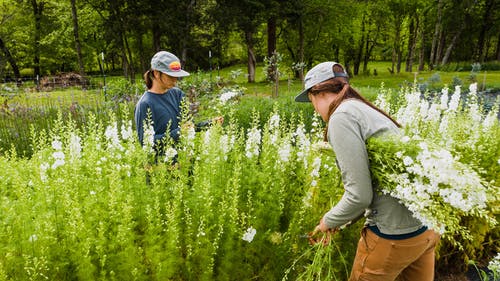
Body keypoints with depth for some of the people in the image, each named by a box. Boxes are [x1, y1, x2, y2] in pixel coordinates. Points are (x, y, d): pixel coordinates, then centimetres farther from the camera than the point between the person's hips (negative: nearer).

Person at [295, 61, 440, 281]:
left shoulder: (342, 116, -15)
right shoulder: (366, 110, 13)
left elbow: (359, 195, -19)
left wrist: (329, 221, -1)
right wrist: (341, 222, 19)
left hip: (395, 234, -8)